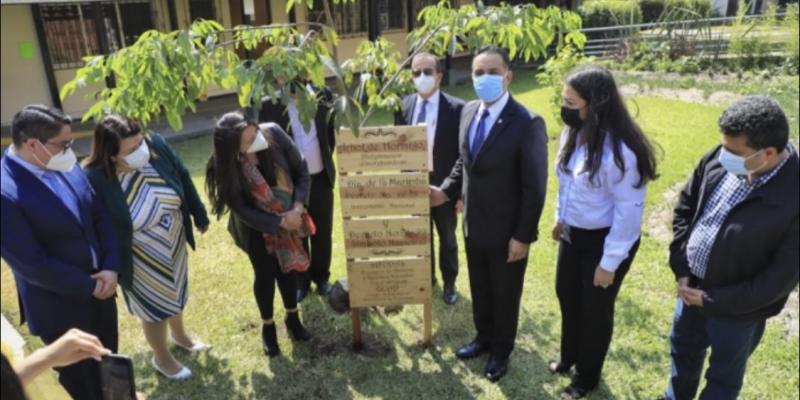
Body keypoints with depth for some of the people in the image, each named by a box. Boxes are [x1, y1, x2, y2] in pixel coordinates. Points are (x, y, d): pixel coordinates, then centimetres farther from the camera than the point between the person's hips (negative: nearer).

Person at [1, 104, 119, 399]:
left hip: (100, 286, 6)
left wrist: (111, 268, -11)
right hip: (60, 306, -6)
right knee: (79, 376, 19)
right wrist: (89, 287, -15)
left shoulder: (66, 166, -5)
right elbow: (30, 264, -25)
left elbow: (100, 215, 1)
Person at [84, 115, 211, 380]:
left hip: (175, 241, 5)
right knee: (155, 306, 18)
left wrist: (199, 214, 6)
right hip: (142, 258, -5)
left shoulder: (157, 145, -20)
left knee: (176, 291, 29)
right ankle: (161, 358, 47)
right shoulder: (95, 179, -32)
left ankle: (180, 336, 59)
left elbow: (183, 179, -4)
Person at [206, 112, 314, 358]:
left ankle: (293, 318, 43)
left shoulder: (274, 133, -25)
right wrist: (280, 222, -21)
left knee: (288, 268, 18)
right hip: (256, 228, -2)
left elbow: (300, 169, -12)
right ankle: (268, 327, 39)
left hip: (288, 217, 3)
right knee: (265, 275, 13)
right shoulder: (226, 167, -29)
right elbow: (242, 210, -19)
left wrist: (298, 208, -20)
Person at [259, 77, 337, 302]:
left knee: (322, 233, 14)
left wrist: (327, 157, 2)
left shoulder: (322, 95, -4)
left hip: (320, 178, 2)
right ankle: (301, 280, 31)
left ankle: (321, 277, 34)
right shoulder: (269, 105, -10)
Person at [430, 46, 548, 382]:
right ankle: (484, 338, 49)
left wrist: (523, 236, -17)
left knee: (505, 295, 16)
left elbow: (535, 188, -19)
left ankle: (501, 351, 40)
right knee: (479, 289, 24)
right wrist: (446, 191, 2)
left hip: (506, 232, -6)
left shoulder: (528, 124, -22)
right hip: (474, 225, 6)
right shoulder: (468, 112, 0)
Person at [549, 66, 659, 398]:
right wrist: (560, 218, 17)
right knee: (566, 295, 23)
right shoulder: (573, 134, -6)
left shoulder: (620, 149, -28)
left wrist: (609, 262, -17)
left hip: (605, 239, -7)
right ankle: (569, 355, 51)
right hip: (573, 233, 7)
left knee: (595, 308, 12)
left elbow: (629, 210, -22)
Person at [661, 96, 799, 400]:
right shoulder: (720, 158, -14)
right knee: (683, 349, 29)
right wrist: (681, 268, -5)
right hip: (692, 285, 6)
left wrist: (712, 300, -16)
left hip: (738, 308, -5)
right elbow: (685, 206, 1)